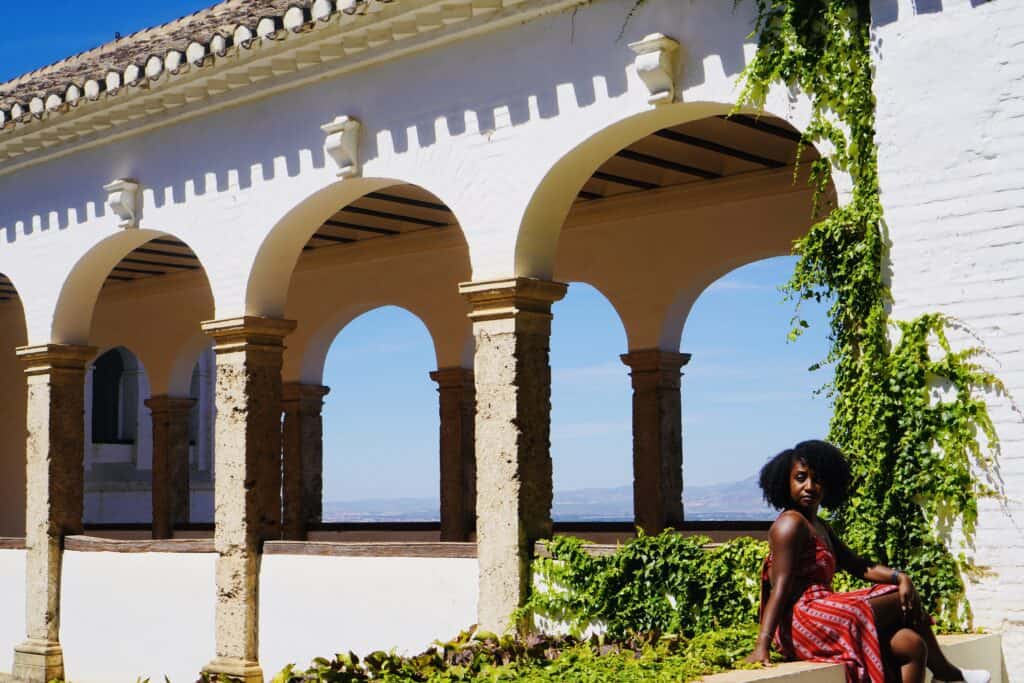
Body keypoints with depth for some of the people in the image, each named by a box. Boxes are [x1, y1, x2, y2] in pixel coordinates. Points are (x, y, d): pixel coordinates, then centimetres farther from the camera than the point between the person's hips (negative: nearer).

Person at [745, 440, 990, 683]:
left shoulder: (819, 527, 23)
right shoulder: (791, 524, -8)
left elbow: (859, 566, 16)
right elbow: (781, 588, -17)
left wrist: (899, 577, -1)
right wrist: (762, 646, -25)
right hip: (804, 620, -10)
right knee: (906, 602, 0)